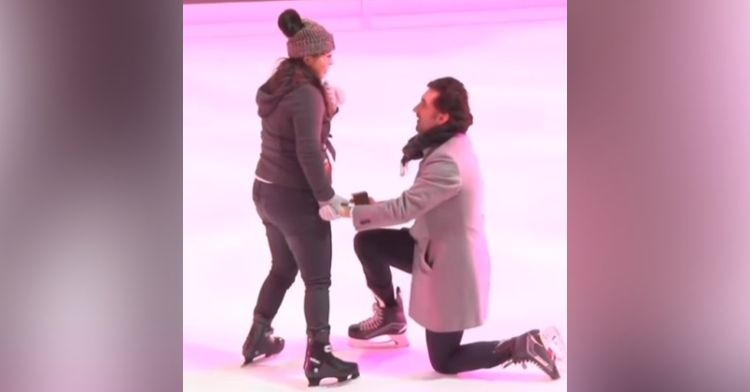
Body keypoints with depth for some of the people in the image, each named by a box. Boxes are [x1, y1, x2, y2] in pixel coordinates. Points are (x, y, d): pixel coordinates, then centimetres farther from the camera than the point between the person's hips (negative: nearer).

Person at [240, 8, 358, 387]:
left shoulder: (279, 86, 8)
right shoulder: (306, 93, -20)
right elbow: (308, 151, -25)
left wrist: (328, 109, 0)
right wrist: (327, 196, -18)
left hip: (267, 191, 9)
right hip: (296, 198, -9)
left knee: (282, 269, 25)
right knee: (317, 280, 2)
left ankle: (258, 337, 34)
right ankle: (319, 357, 7)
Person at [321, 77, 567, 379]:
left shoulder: (448, 162, -31)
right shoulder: (450, 142, 0)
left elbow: (403, 209, -28)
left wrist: (349, 212, -20)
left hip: (452, 266, -9)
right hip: (435, 246, 9)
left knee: (444, 362, 5)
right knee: (367, 242, 4)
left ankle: (526, 346, 6)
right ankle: (390, 314, 23)